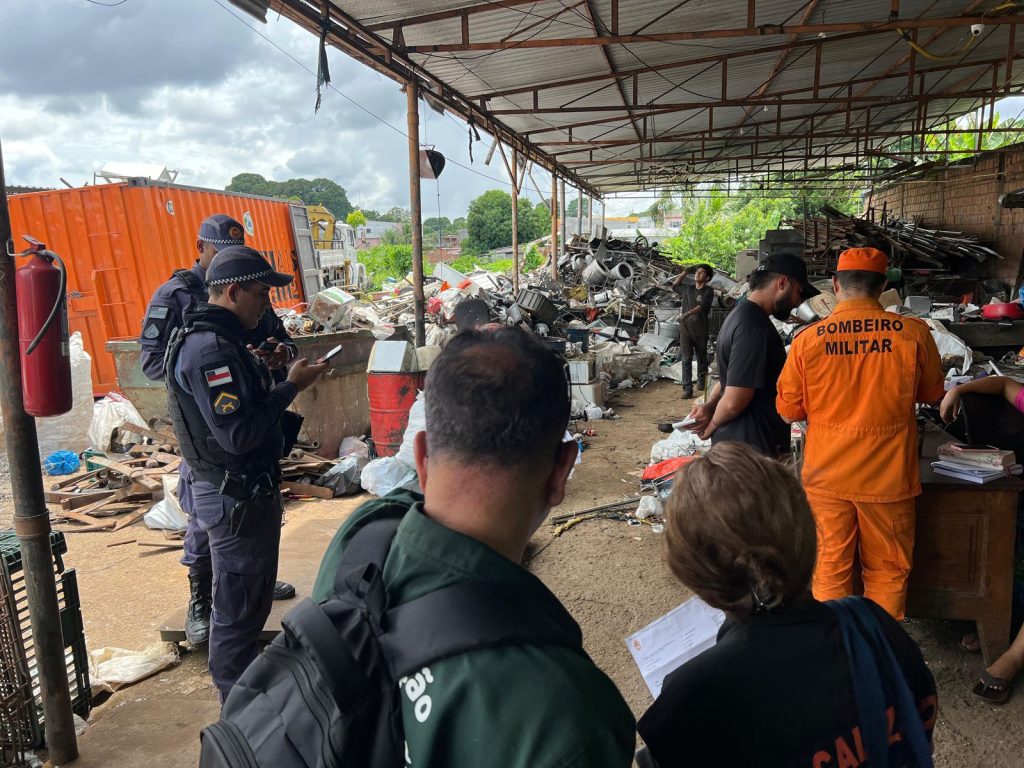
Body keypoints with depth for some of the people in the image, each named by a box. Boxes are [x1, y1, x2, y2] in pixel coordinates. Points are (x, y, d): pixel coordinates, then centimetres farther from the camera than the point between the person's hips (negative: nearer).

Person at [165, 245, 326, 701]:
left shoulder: (218, 338, 11)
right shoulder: (210, 348, -23)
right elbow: (239, 433, -28)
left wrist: (275, 377, 5)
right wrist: (291, 387, -21)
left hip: (245, 488, 11)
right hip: (235, 496, -11)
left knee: (250, 595, 23)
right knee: (239, 605, 3)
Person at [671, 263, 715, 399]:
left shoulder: (708, 291, -3)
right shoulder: (687, 288, 13)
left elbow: (701, 306, -17)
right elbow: (675, 285, 31)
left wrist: (688, 313, -32)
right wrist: (685, 272, 19)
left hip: (700, 329, -3)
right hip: (685, 328, 3)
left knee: (701, 357, 12)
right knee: (686, 359, -4)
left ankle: (701, 381, 32)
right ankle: (687, 389, -7)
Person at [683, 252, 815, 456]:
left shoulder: (740, 314, 12)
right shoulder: (754, 326, -22)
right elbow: (734, 402, -25)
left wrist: (709, 405, 0)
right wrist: (712, 426, -6)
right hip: (753, 450, -10)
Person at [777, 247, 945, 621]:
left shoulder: (807, 340, -10)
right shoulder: (914, 333, -10)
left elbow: (788, 410, -1)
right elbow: (932, 393, 7)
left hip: (827, 476, 1)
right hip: (887, 477, 0)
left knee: (830, 566, 14)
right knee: (887, 570, 17)